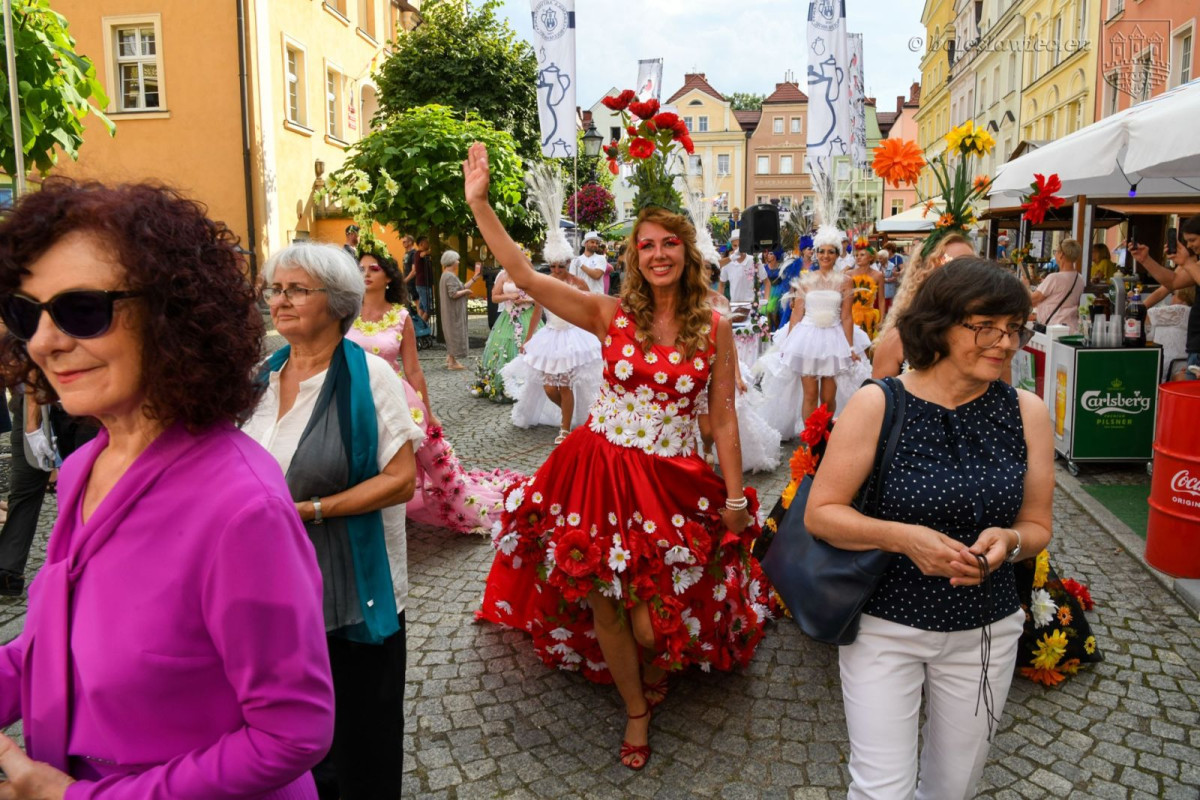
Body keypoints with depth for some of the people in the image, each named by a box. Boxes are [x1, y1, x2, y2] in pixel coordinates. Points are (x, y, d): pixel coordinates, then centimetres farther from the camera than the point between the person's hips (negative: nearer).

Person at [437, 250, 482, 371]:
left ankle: (449, 359, 23)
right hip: (454, 312, -11)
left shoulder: (447, 275, 14)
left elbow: (462, 288, 14)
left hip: (453, 312, 11)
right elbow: (453, 294, -26)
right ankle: (452, 362, 0)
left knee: (452, 335, 17)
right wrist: (466, 291, -11)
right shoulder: (450, 277, -19)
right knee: (455, 334, -5)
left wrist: (475, 277, 15)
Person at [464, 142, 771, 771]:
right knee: (602, 601, 9)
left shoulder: (714, 329, -2)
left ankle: (656, 665, 42)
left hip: (669, 480, -1)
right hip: (599, 469, 1)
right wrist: (478, 202, -16)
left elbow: (723, 418, 2)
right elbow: (524, 276, -10)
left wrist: (735, 495, 1)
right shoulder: (611, 315, -3)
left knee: (649, 617, 1)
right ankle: (637, 712, 36)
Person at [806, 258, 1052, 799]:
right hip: (884, 626, -3)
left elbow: (1037, 526, 4)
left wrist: (1008, 541, -19)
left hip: (986, 630, 4)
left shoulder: (1027, 412, -5)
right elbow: (820, 512, -12)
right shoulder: (878, 404, -15)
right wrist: (902, 536, -27)